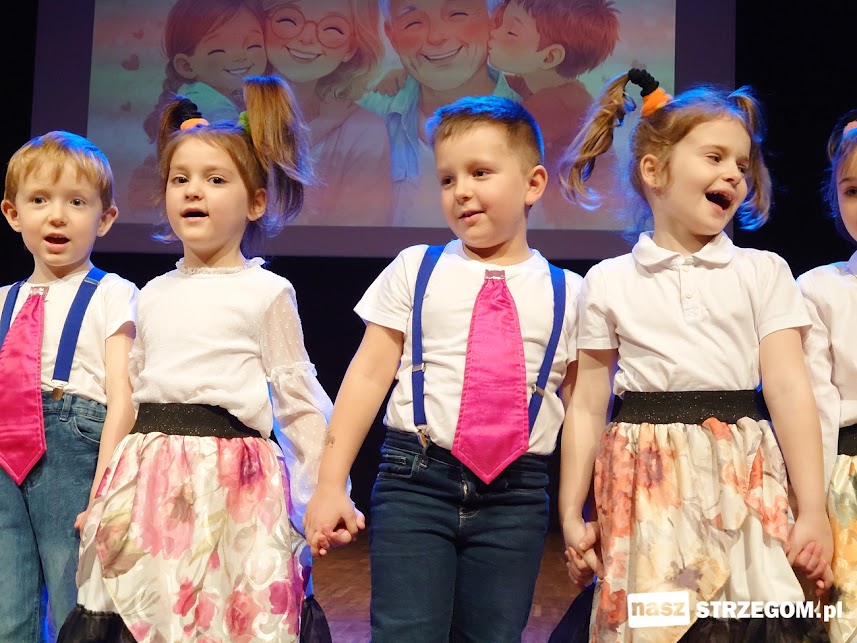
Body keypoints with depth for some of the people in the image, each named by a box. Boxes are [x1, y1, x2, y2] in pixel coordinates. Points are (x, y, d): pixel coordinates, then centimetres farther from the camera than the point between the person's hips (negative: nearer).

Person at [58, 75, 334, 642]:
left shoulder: (266, 292, -2)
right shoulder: (154, 294, 12)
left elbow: (299, 400, -2)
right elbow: (131, 395, 17)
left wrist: (324, 496, -5)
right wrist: (102, 493, 16)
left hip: (231, 478, -5)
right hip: (150, 476, 5)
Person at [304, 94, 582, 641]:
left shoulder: (567, 294, 7)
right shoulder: (415, 271, 6)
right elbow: (369, 375, 3)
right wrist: (331, 485, -2)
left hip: (516, 497, 1)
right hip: (416, 484, -1)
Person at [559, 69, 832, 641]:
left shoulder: (763, 273, 5)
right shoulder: (608, 282, 5)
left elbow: (790, 391, 0)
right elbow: (587, 407, 6)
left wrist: (813, 512, -4)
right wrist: (571, 515, 5)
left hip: (742, 481, 1)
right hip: (646, 484, 0)